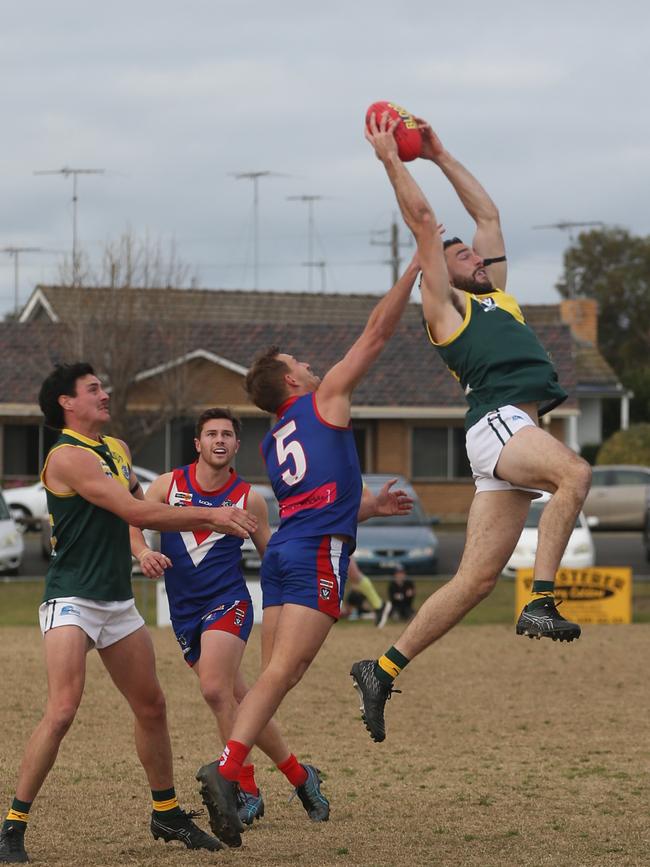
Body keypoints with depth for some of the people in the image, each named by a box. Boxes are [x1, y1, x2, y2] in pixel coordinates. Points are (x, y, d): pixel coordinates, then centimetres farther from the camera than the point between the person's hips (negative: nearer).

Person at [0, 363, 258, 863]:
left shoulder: (117, 450, 14)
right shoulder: (67, 457, -15)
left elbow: (143, 512, 22)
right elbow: (137, 512, -20)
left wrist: (213, 523, 9)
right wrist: (211, 514, -14)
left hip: (118, 602, 9)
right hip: (72, 601, -9)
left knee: (152, 707, 13)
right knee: (62, 712, -19)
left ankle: (167, 815, 29)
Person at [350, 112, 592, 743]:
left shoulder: (495, 297, 31)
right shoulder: (442, 304, 12)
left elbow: (488, 215, 36)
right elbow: (422, 220, 8)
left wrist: (440, 156, 38)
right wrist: (390, 159, 15)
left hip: (518, 430, 7)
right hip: (497, 422, -7)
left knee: (476, 579, -1)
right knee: (575, 472, -34)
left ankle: (384, 670, 2)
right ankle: (540, 602, -40)